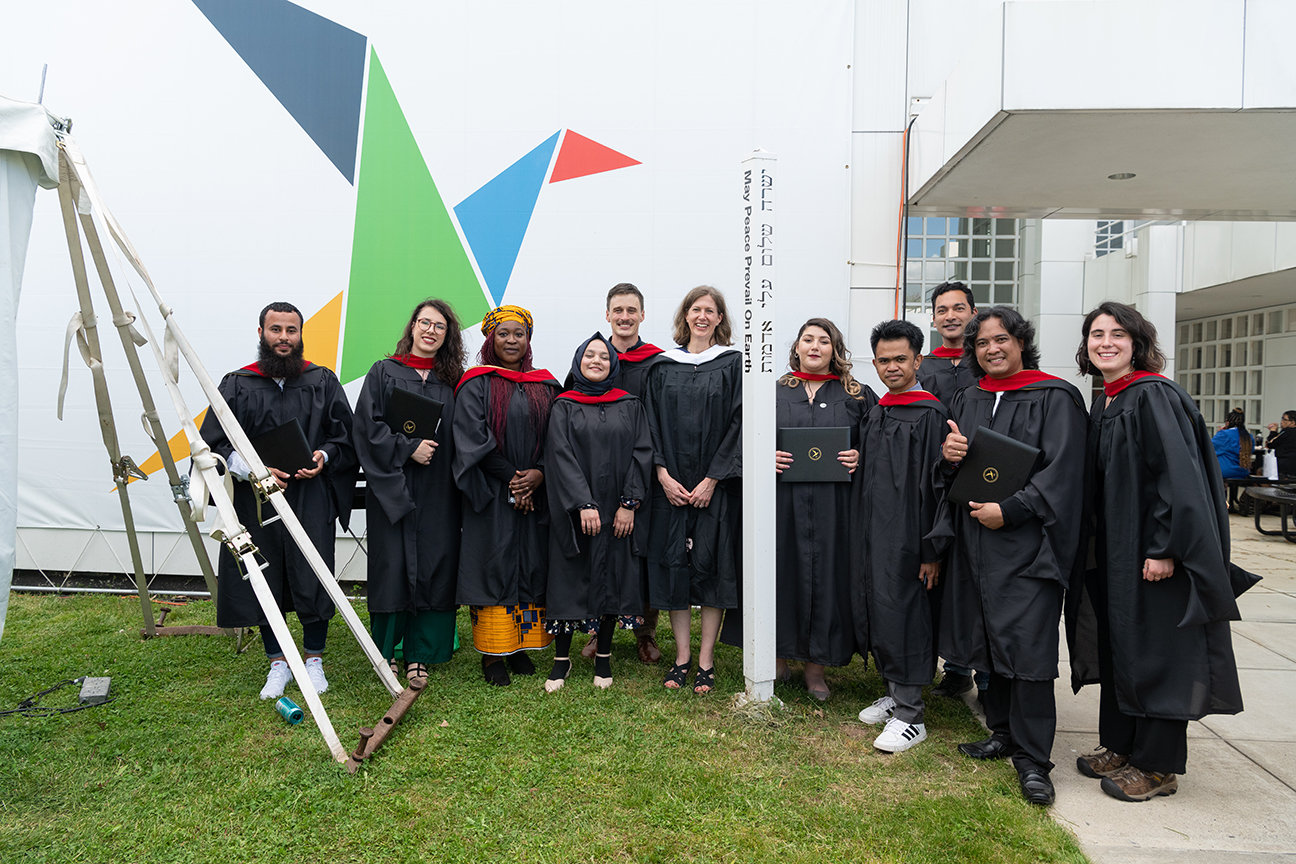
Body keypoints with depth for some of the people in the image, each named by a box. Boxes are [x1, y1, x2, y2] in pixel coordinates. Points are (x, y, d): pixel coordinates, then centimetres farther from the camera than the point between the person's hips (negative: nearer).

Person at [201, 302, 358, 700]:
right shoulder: (237, 385, 4)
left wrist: (324, 456, -11)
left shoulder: (323, 382, 6)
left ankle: (314, 659, 20)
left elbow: (346, 435, 8)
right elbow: (214, 443, 1)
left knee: (312, 579, 0)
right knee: (264, 582, 8)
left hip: (311, 501, -1)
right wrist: (251, 469, -14)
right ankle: (278, 663, 25)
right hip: (256, 499, 1)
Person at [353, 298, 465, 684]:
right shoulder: (384, 372, 4)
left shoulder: (453, 381, 10)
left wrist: (434, 450, -6)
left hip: (438, 493, 2)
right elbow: (368, 425, -5)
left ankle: (419, 654, 12)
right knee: (391, 565, 1)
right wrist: (408, 448, -13)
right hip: (392, 489, -2)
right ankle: (388, 650, 17)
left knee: (433, 567, 1)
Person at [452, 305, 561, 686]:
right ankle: (492, 653, 6)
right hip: (491, 497, -4)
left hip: (535, 494, 4)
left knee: (531, 566, 6)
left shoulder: (544, 386, 11)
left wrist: (538, 473, -11)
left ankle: (520, 646, 17)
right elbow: (475, 438, -9)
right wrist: (511, 477, -15)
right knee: (494, 566, -2)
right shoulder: (476, 385, 1)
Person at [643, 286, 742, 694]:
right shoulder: (663, 367, 8)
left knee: (710, 564, 0)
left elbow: (738, 424, -5)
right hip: (671, 485, 2)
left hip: (716, 486, -2)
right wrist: (664, 476, -7)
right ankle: (682, 656, 17)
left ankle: (706, 660, 12)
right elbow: (651, 424, 5)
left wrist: (711, 481, -12)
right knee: (673, 563, 4)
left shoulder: (733, 365, 1)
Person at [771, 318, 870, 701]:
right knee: (783, 572, 5)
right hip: (783, 502, 0)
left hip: (833, 507, 0)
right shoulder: (775, 393, 9)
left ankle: (816, 663, 18)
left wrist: (859, 457, -10)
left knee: (825, 574, 4)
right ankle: (779, 654, 22)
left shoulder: (857, 396, 8)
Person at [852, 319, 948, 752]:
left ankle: (909, 716, 11)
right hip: (872, 533, 8)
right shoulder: (875, 413, 12)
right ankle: (894, 695, 30)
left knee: (902, 615, -2)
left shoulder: (931, 414, -12)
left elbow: (936, 485, -14)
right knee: (875, 613, 13)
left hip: (907, 534, -8)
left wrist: (932, 550, -16)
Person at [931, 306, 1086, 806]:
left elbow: (1061, 471, -11)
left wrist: (1009, 510, -17)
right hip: (974, 540, 6)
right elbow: (947, 476, 15)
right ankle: (1003, 733, 26)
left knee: (1026, 646, -5)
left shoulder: (1054, 398, -3)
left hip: (1026, 542, -5)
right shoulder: (965, 401, 13)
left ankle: (1031, 757, 5)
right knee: (987, 638, 11)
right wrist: (947, 458, -8)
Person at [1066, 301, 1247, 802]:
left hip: (1155, 555, -8)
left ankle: (1157, 767, 15)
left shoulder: (1154, 397, -14)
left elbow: (1178, 476, -21)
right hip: (1114, 553, 8)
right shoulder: (1103, 406, 11)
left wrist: (1164, 548, -23)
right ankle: (1120, 747, 27)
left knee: (1155, 653, 2)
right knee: (1118, 647, 14)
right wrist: (1095, 546, 14)